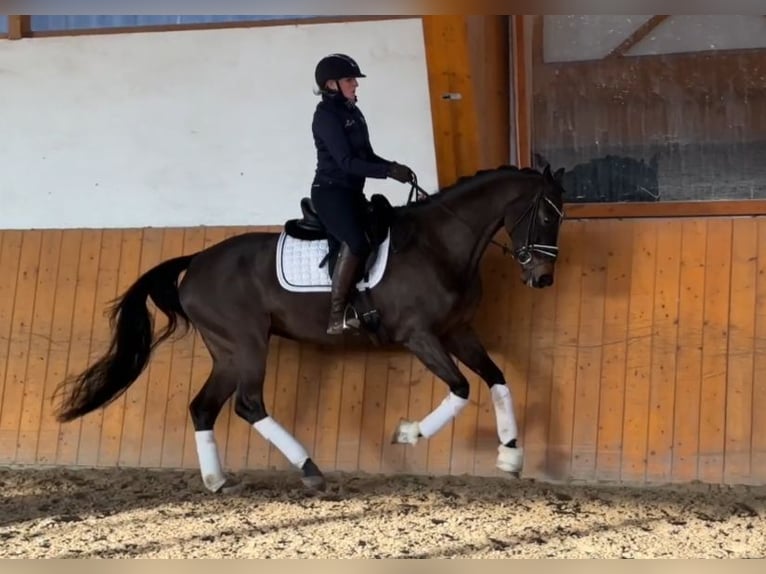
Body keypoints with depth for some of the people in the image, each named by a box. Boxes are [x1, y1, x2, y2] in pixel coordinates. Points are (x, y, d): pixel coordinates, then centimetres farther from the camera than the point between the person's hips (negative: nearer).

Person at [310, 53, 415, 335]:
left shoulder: (353, 112, 14)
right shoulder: (326, 116, -13)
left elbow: (367, 156, 16)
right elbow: (347, 162, -21)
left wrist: (392, 166, -3)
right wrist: (389, 171, -23)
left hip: (351, 191, 10)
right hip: (330, 191, -10)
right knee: (356, 242, -27)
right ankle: (336, 316, -27)